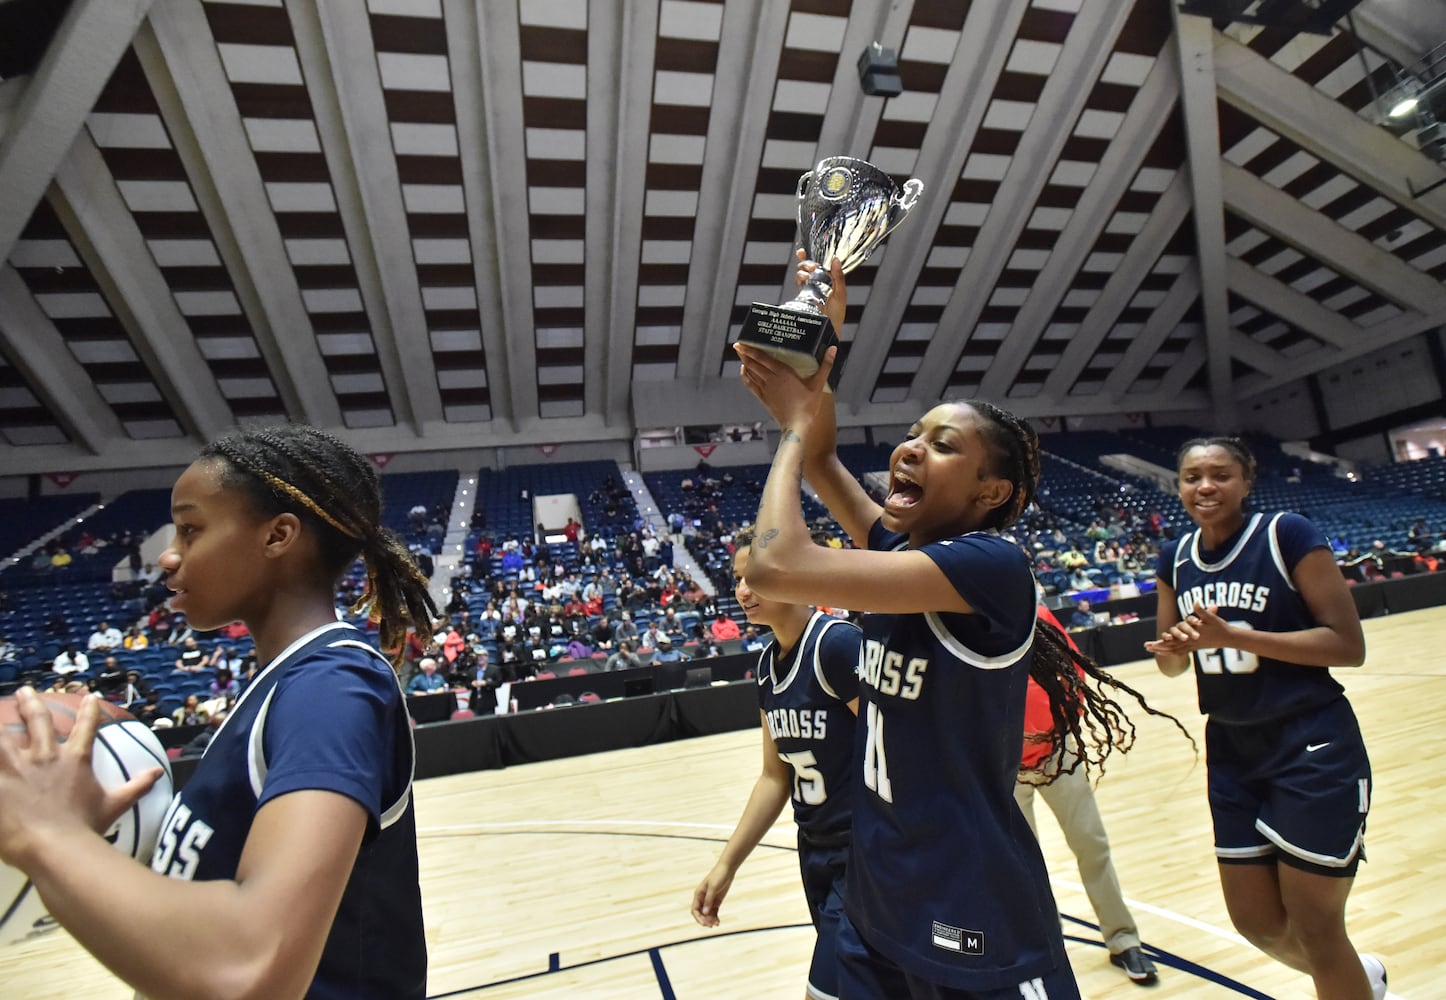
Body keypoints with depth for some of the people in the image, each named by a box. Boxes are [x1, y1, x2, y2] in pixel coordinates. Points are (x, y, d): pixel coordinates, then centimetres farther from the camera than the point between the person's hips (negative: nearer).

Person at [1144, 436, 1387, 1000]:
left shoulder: (1287, 534, -12)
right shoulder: (1175, 557, 3)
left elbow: (1349, 646, -15)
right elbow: (1173, 666, 8)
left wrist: (1235, 636, -26)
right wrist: (1175, 648, -15)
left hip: (1312, 749, -5)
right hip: (1231, 753, 5)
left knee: (1314, 928, 4)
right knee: (1257, 923, 16)